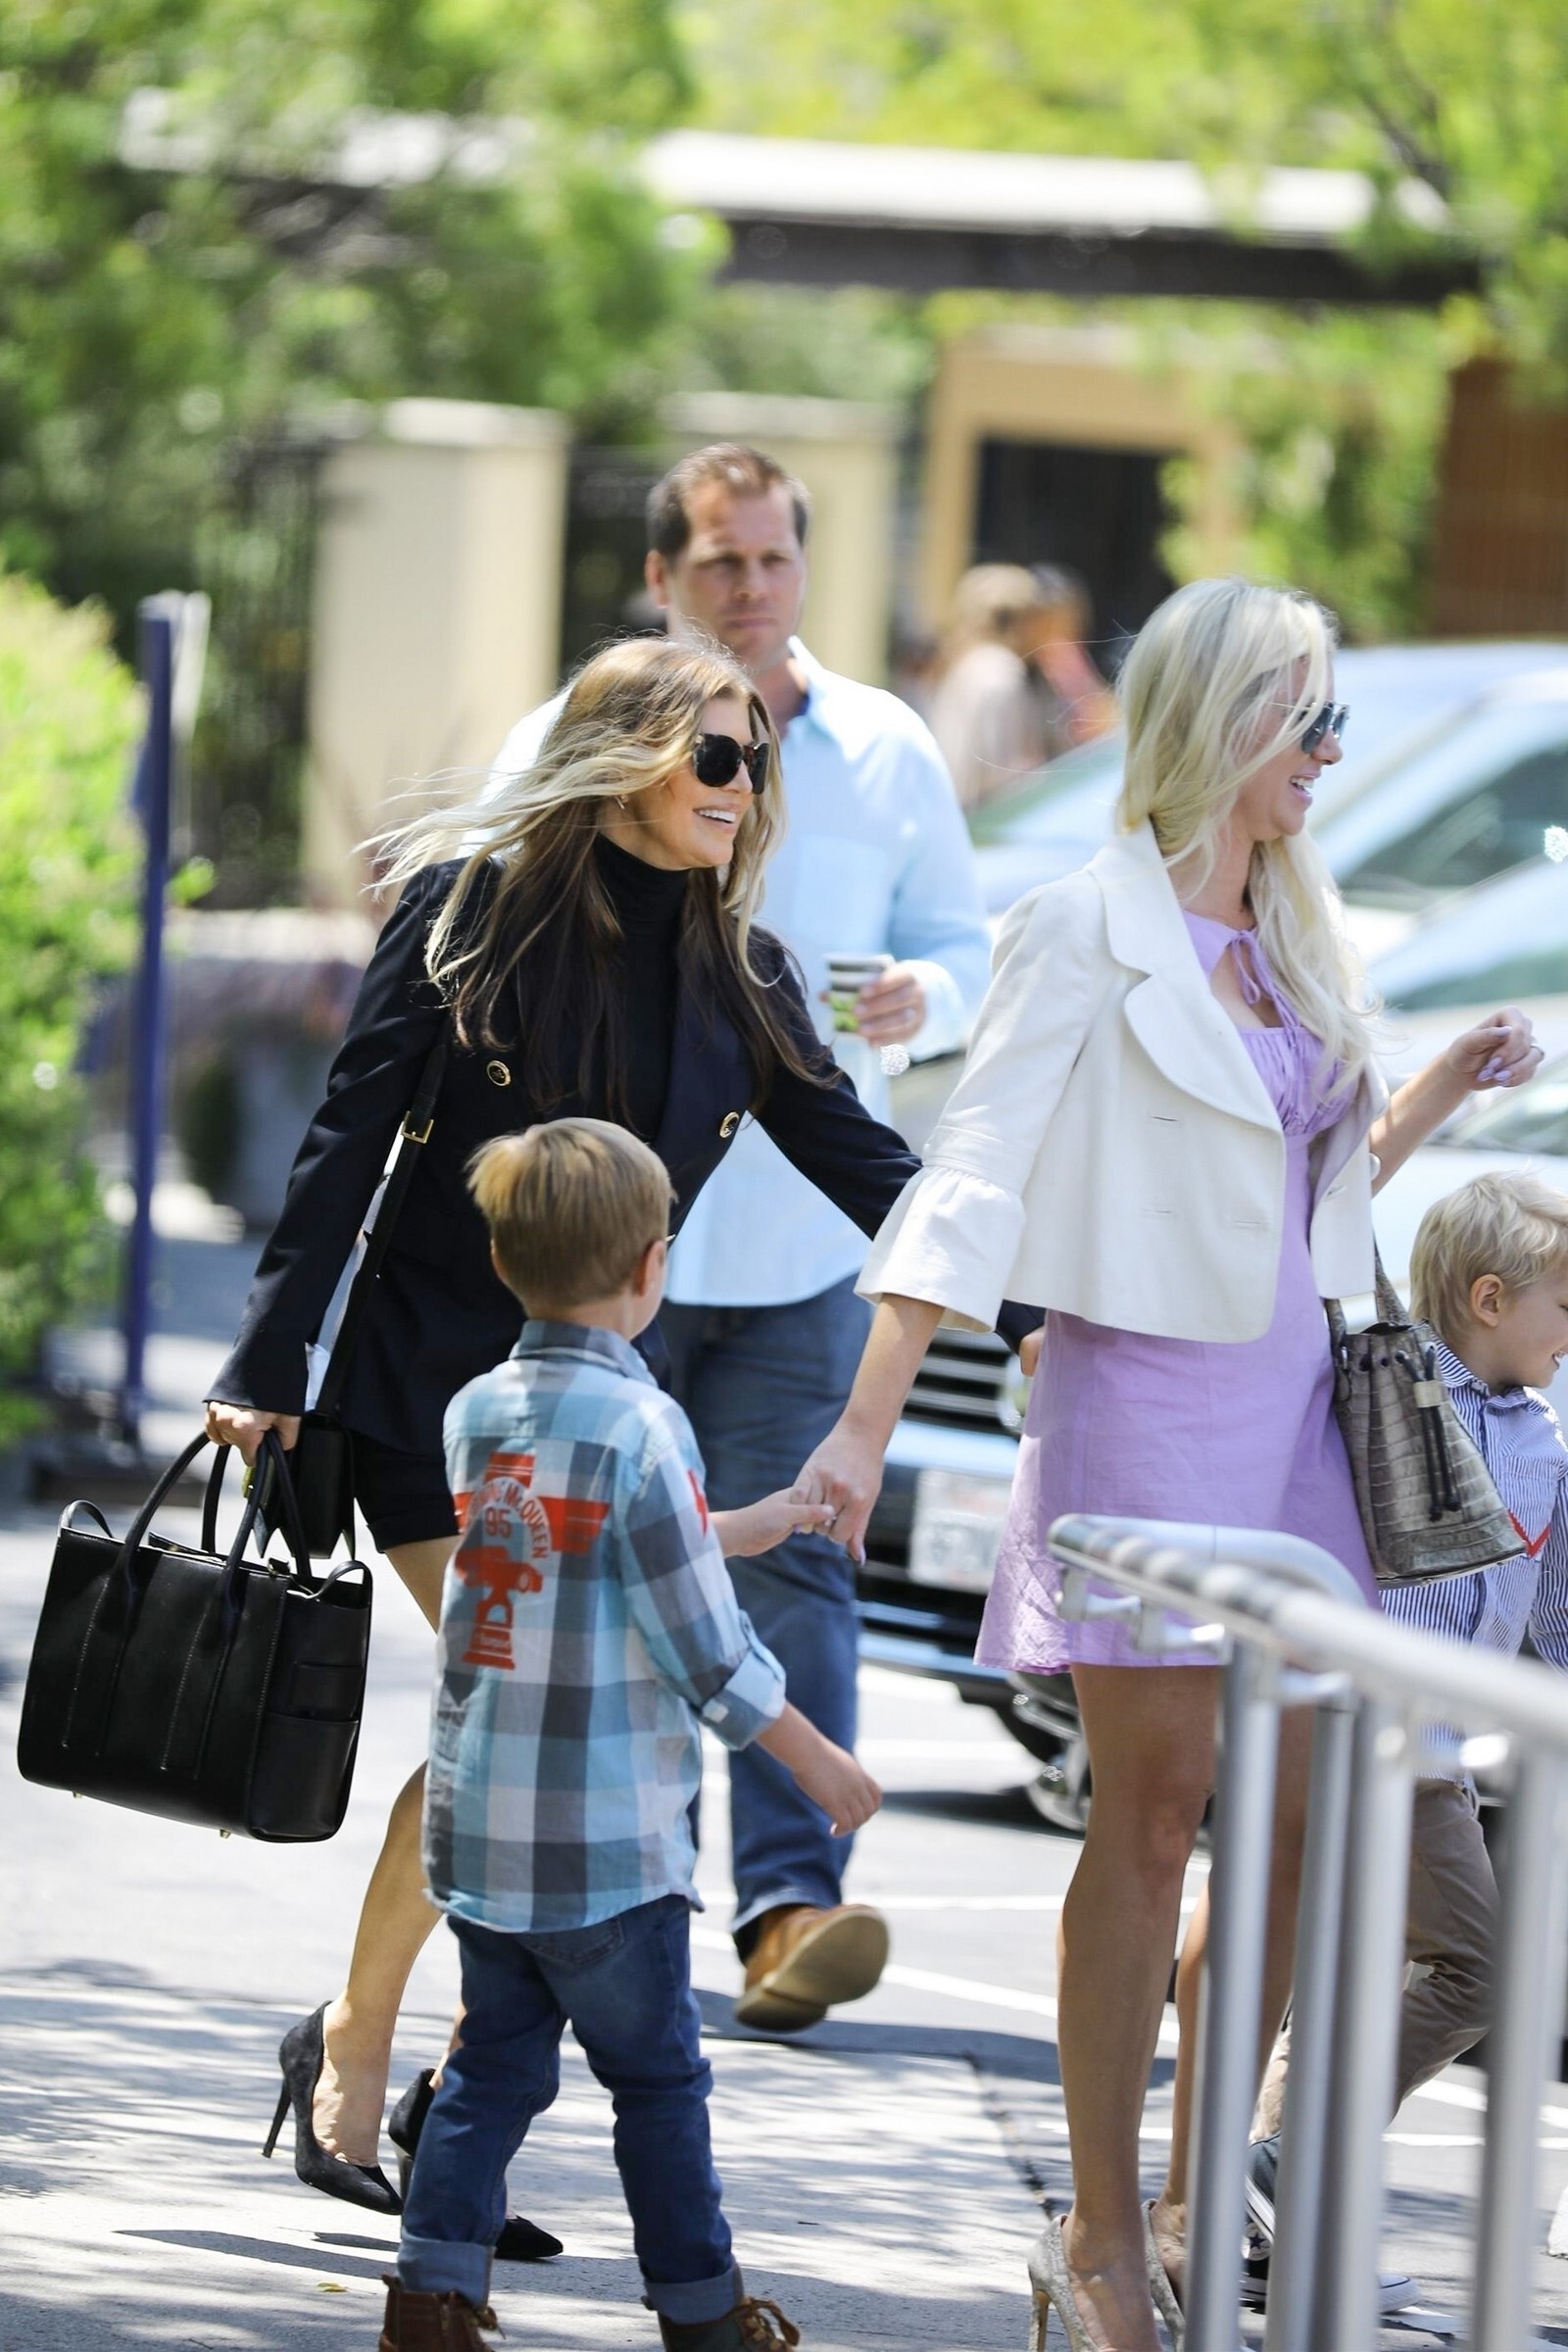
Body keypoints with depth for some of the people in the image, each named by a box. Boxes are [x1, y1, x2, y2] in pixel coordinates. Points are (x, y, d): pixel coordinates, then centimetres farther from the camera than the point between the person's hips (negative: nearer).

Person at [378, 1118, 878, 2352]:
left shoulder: (478, 1412, 6)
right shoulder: (637, 1425, -16)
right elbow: (704, 1647, -14)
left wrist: (772, 1519, 28)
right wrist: (819, 1763, -2)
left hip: (474, 1822, 6)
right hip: (608, 1836, -6)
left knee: (495, 2065, 12)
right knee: (658, 2075, 7)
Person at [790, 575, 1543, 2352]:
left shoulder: (1283, 940, 14)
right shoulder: (1091, 933, -7)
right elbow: (973, 1183, -12)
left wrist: (1425, 1105, 7)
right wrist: (867, 1426, -19)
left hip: (1286, 1405, 7)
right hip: (1144, 1397, -7)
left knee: (1300, 1821, 5)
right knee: (1154, 1816, -4)